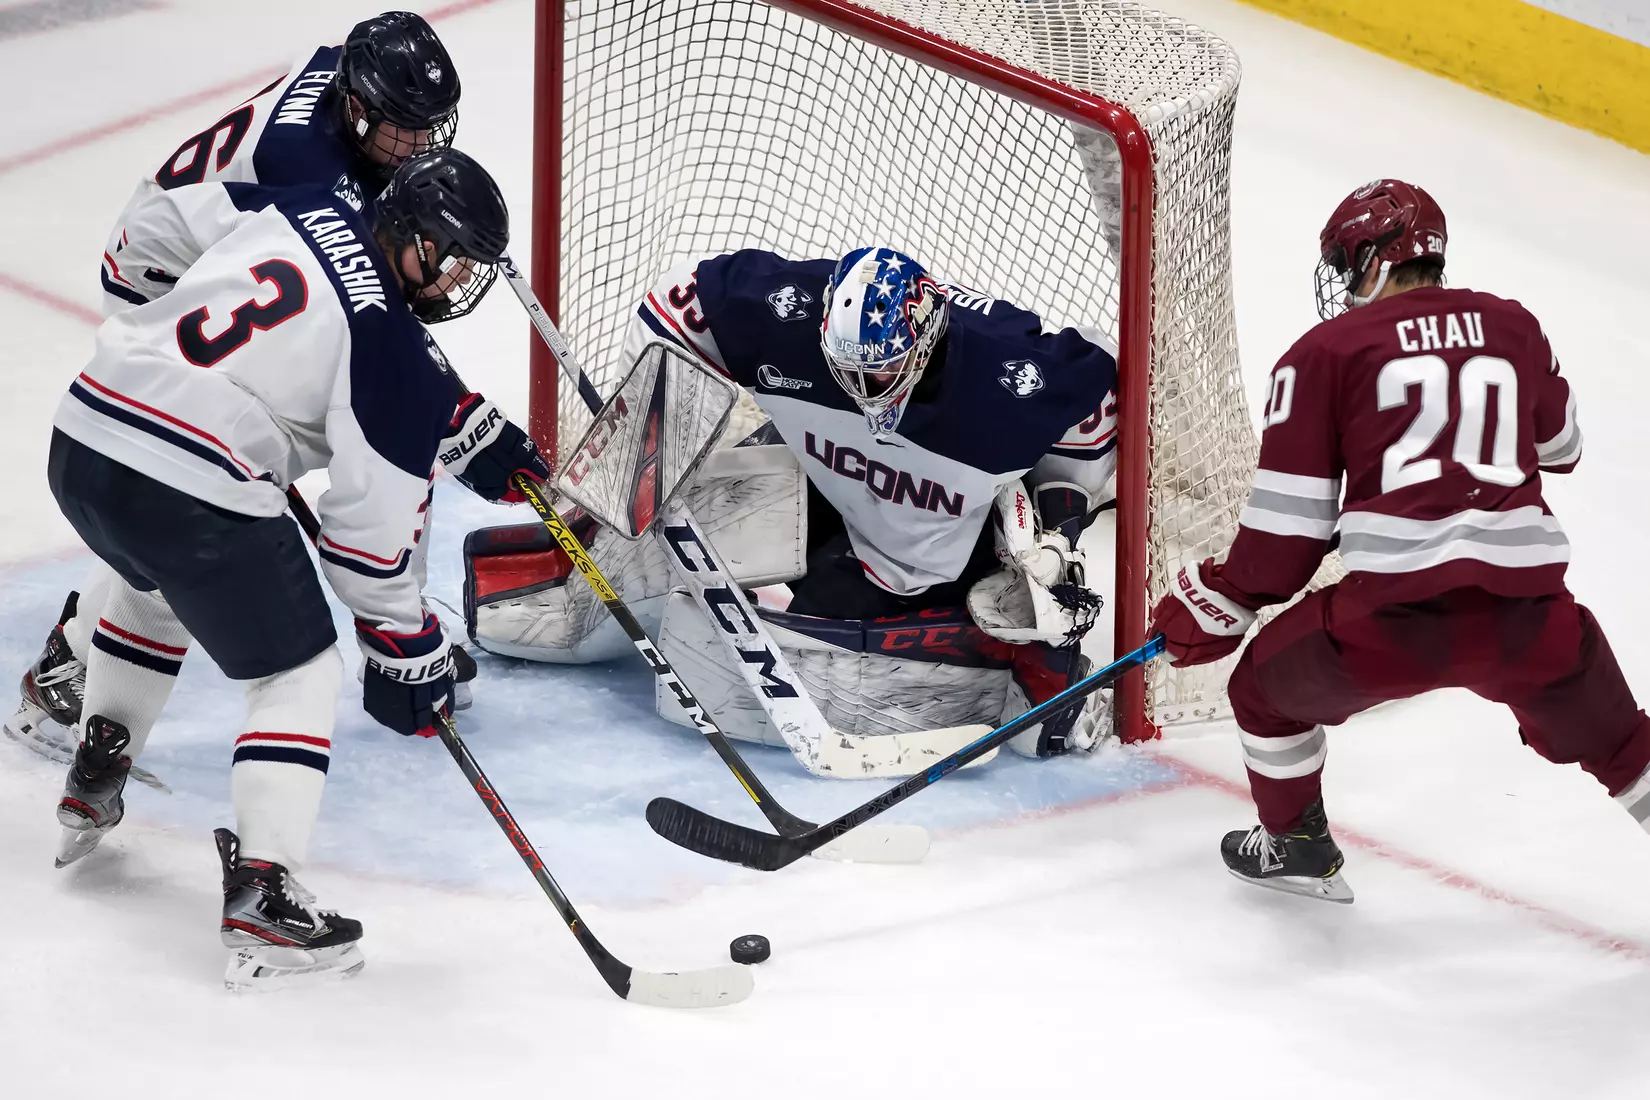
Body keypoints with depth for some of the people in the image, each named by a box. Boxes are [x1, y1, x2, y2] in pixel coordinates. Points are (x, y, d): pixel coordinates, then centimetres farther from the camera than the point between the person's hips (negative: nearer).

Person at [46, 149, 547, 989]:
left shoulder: (308, 216, 10)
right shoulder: (389, 342, -9)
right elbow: (371, 525, -7)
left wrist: (472, 429, 26)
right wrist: (407, 649, 5)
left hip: (81, 440, 8)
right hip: (193, 492, -8)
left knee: (157, 586, 38)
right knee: (299, 673, 7)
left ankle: (93, 787, 47)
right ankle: (260, 895, -5)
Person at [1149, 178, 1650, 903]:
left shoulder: (1326, 352, 7)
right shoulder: (1512, 327, 16)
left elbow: (1289, 523, 4)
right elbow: (1558, 447, 34)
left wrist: (1218, 607, 18)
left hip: (1394, 611, -3)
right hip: (1527, 603, 3)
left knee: (1266, 686, 25)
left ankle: (1296, 846, 38)